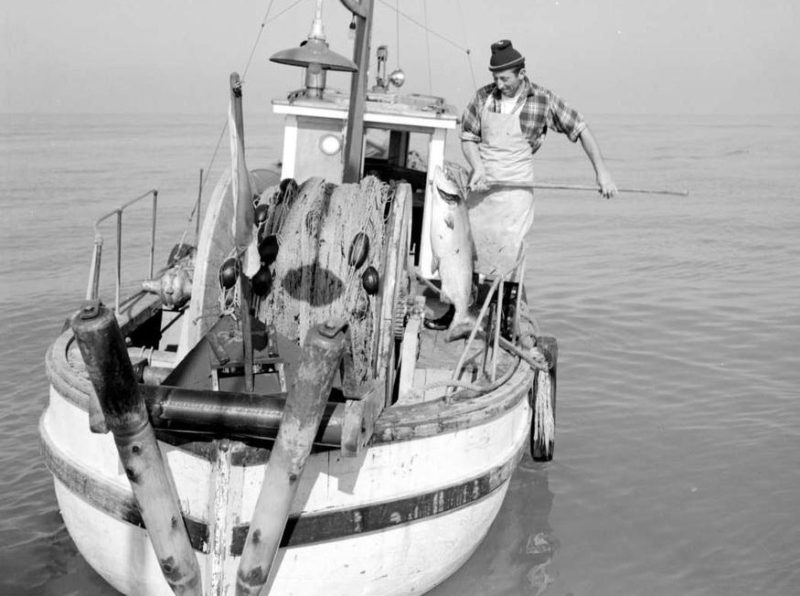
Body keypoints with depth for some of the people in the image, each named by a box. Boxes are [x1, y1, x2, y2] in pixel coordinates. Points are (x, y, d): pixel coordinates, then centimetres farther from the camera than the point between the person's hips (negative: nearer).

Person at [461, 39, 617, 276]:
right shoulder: (483, 97, 1)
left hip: (515, 187, -2)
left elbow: (581, 130, 1)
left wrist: (602, 171, -4)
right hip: (481, 185, 3)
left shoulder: (544, 100, -5)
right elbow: (467, 138, 7)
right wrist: (477, 166, -13)